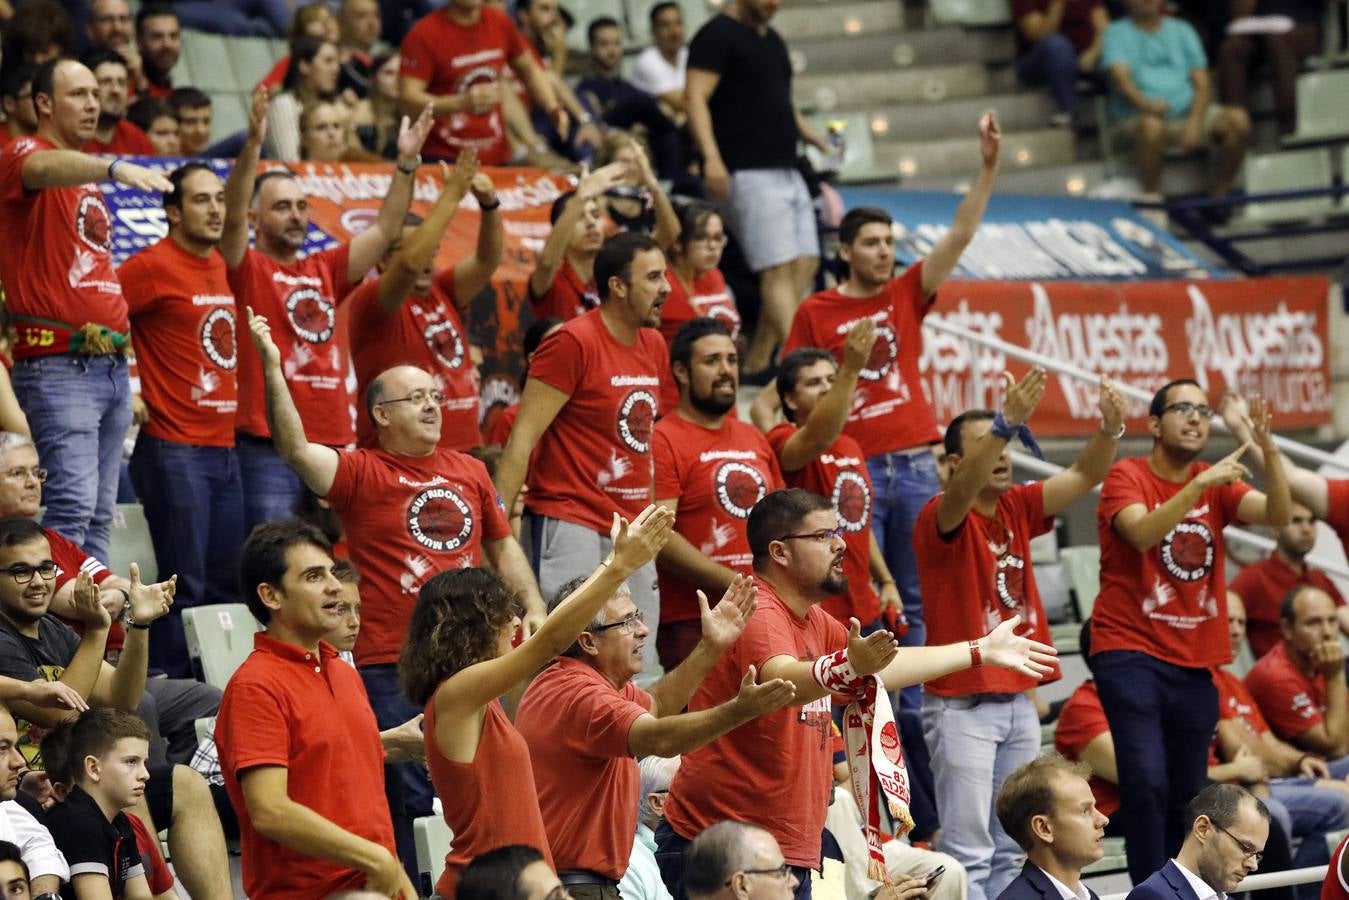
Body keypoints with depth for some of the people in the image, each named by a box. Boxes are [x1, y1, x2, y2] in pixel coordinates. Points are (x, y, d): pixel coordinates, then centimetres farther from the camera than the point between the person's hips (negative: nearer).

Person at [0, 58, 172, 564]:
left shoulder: (87, 176, 22)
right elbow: (42, 169, -29)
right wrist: (115, 169, -48)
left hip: (111, 364, 8)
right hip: (58, 365, -8)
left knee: (100, 514, 7)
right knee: (73, 501, -18)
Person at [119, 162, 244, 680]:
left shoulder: (222, 268, 14)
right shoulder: (153, 267, -10)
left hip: (223, 447, 8)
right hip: (175, 448, -8)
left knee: (227, 583, 9)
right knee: (185, 584, -8)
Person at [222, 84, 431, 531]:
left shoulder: (324, 271, 17)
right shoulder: (245, 269, 1)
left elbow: (384, 232, 16)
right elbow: (231, 217, -16)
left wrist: (406, 164, 5)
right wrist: (253, 145, -28)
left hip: (332, 441, 6)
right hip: (267, 448, -6)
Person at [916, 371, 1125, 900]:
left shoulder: (1017, 508, 9)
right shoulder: (941, 518, -10)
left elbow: (1083, 477, 2)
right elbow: (963, 489, -31)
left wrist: (1110, 429, -19)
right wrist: (1006, 422, -46)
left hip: (1019, 701, 7)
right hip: (962, 705, -7)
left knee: (1010, 848, 10)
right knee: (969, 850, -8)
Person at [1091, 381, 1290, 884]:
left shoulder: (1216, 485, 10)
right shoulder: (1127, 477, -4)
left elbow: (1277, 515, -6)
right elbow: (1142, 533, -23)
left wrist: (1268, 451, -22)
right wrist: (1201, 484, -32)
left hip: (1193, 662, 5)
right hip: (1131, 653, -5)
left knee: (1188, 795, 6)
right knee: (1147, 782, -17)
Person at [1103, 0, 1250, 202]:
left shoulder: (1181, 30, 19)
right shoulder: (1117, 32, 9)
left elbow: (1202, 84, 10)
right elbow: (1120, 77, -9)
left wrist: (1195, 122, -10)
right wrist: (1145, 103, -30)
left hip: (1187, 111, 4)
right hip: (1136, 117, -4)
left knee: (1238, 119, -22)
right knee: (1152, 126, -39)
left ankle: (1219, 198, -12)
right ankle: (1151, 201, -31)